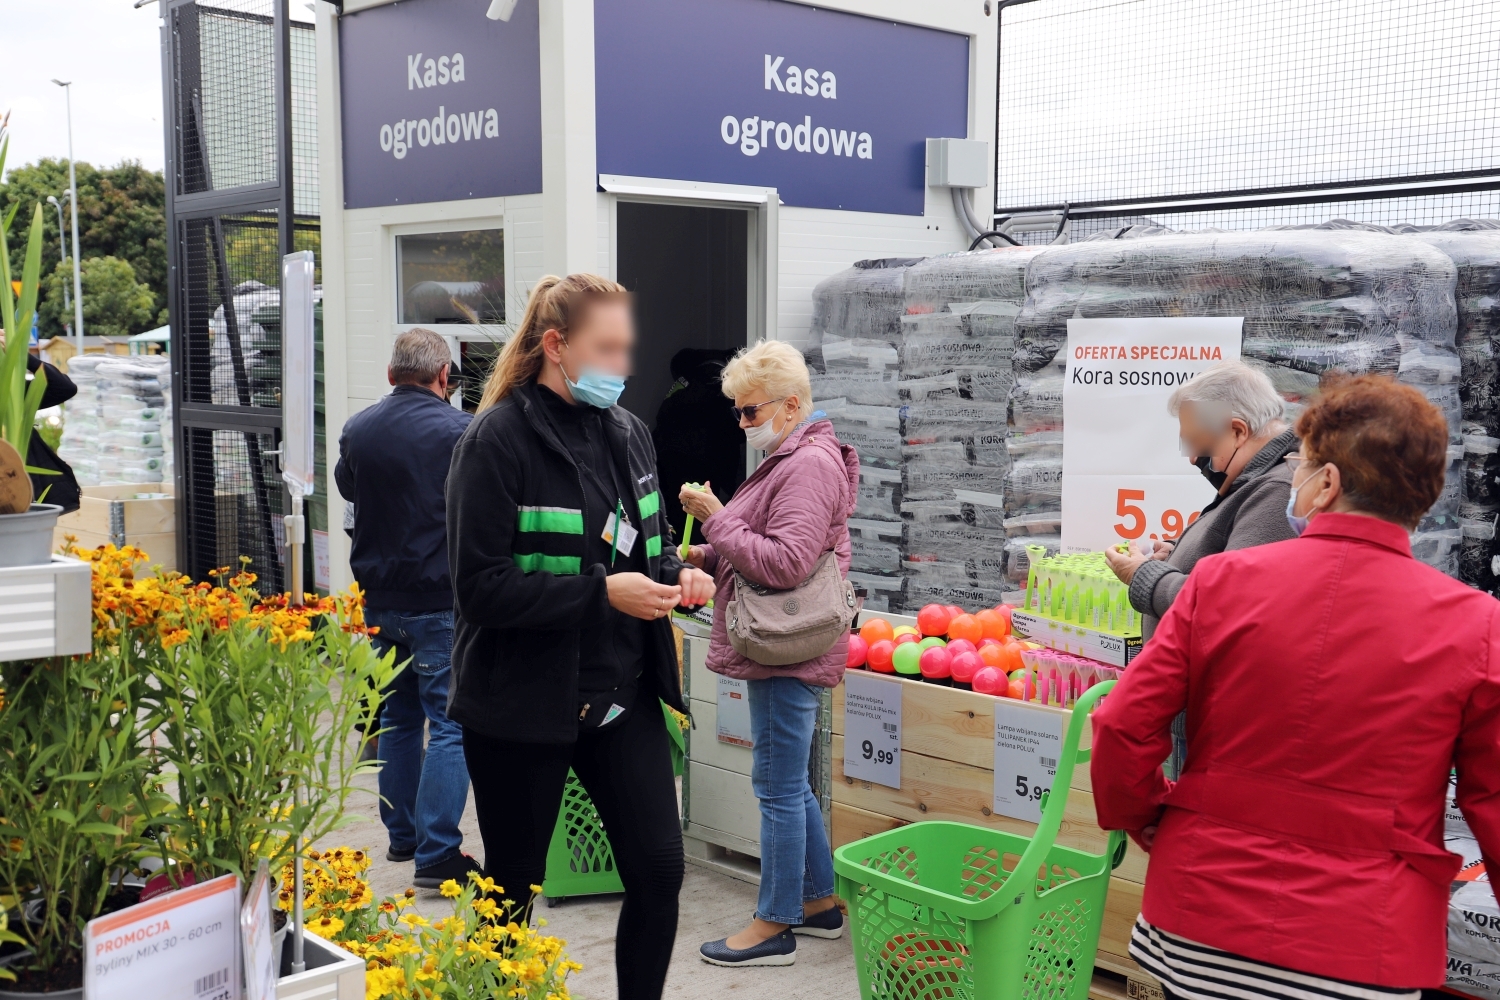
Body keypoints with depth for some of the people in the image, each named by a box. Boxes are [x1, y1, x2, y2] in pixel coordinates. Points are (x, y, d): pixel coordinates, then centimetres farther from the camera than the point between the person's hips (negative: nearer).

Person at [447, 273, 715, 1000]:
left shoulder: (627, 433, 6)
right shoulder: (497, 440, -14)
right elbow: (480, 586, -19)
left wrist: (675, 576, -3)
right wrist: (601, 593, -24)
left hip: (623, 693, 6)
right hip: (523, 704, -5)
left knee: (659, 869, 4)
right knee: (513, 886, 9)